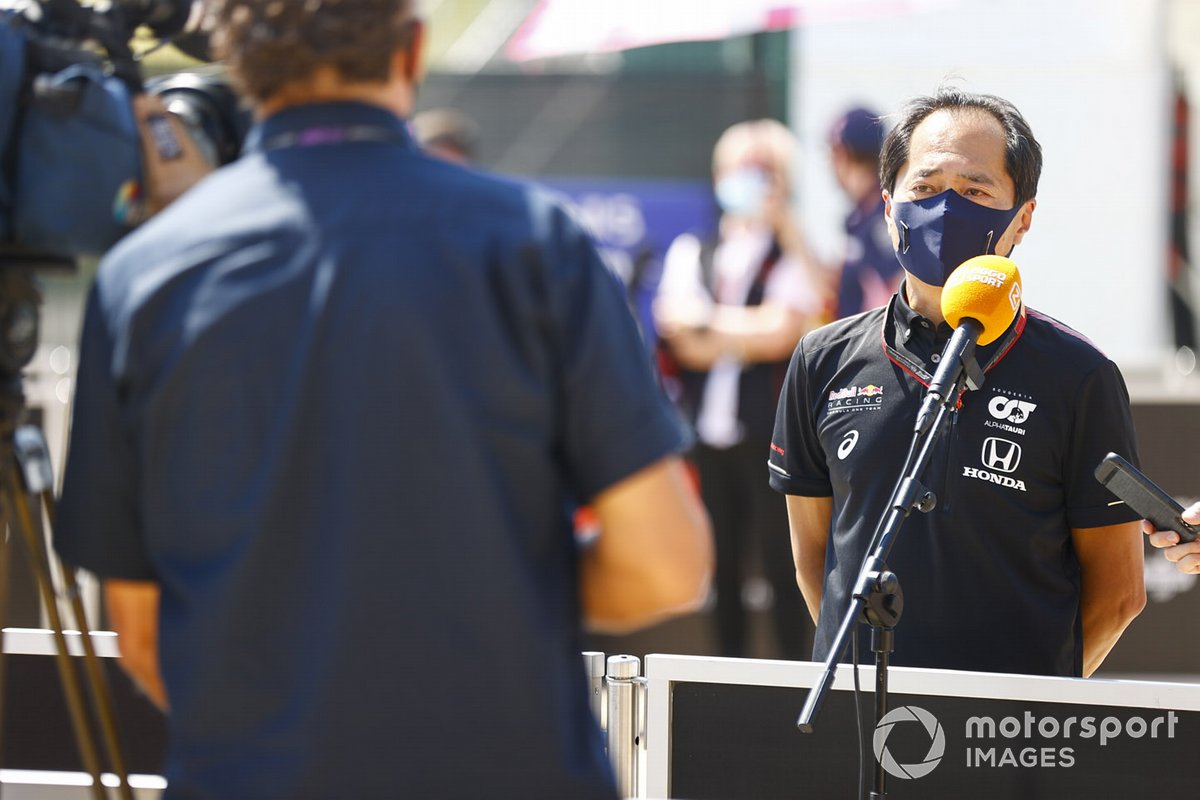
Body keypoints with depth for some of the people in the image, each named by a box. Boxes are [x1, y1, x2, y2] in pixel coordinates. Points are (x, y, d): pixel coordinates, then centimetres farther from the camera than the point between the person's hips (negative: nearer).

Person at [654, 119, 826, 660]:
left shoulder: (797, 255, 2)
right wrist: (750, 335, -10)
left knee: (780, 564, -3)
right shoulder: (691, 253, 13)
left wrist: (711, 320, -4)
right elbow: (683, 341, 1)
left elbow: (783, 330, -12)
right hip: (707, 433, 4)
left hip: (770, 435, -4)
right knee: (723, 566, 8)